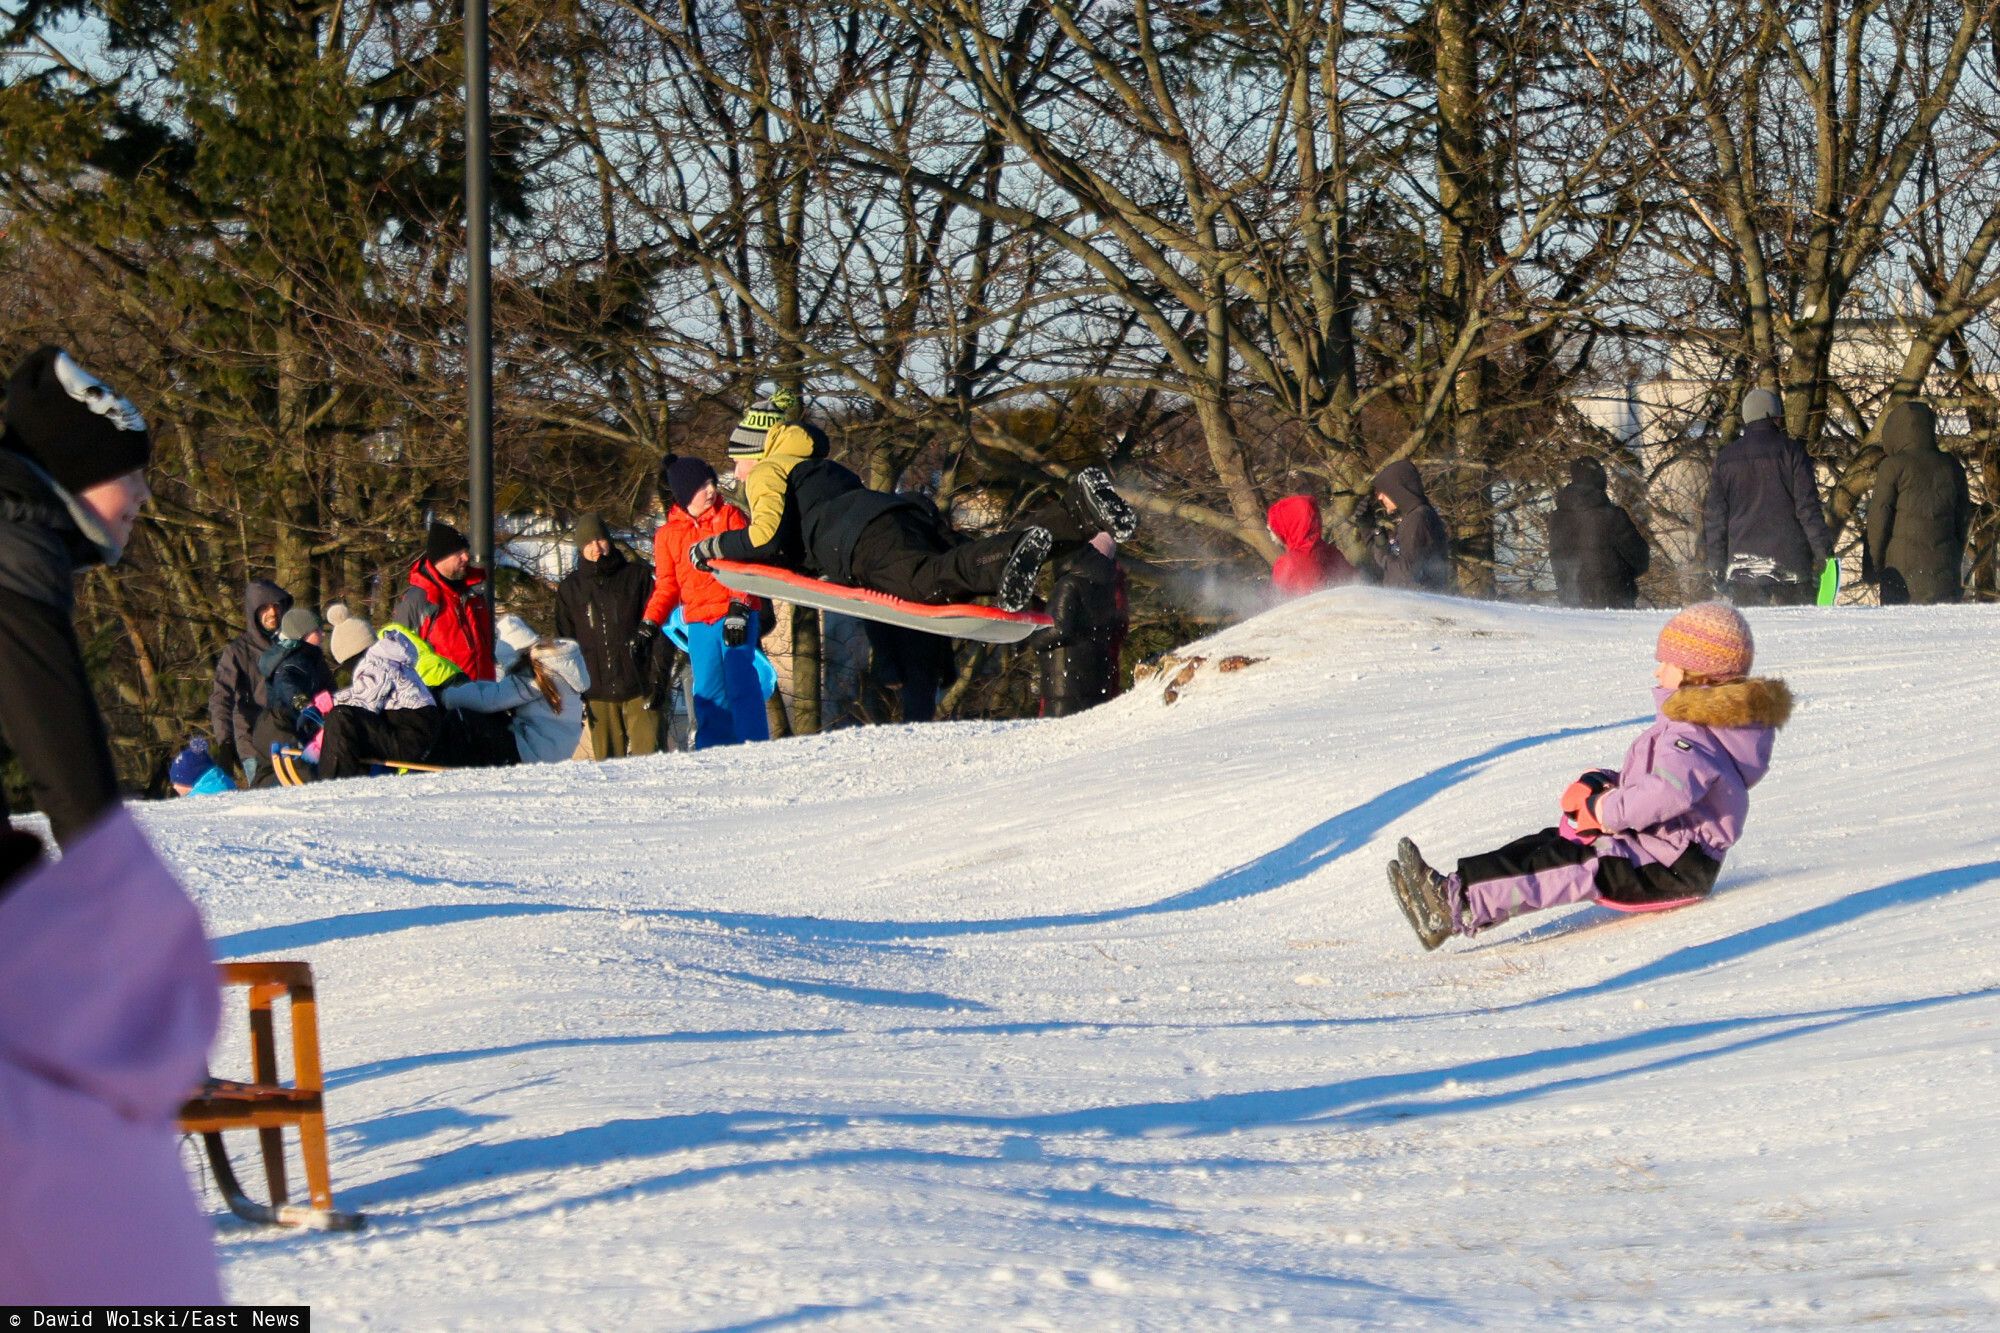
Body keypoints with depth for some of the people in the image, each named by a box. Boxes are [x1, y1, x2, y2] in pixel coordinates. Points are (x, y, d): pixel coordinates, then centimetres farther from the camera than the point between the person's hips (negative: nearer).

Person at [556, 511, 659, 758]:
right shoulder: (570, 588, 13)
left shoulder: (637, 576, 9)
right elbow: (564, 641, 14)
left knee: (648, 751, -6)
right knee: (607, 756, 0)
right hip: (598, 691, 1)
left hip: (639, 683, -1)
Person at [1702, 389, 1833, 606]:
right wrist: (1822, 550, -2)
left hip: (1741, 565, 3)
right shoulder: (1789, 450, -1)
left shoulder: (1725, 458, 10)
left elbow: (1714, 515, 11)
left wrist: (1716, 565, 15)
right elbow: (1807, 505, -5)